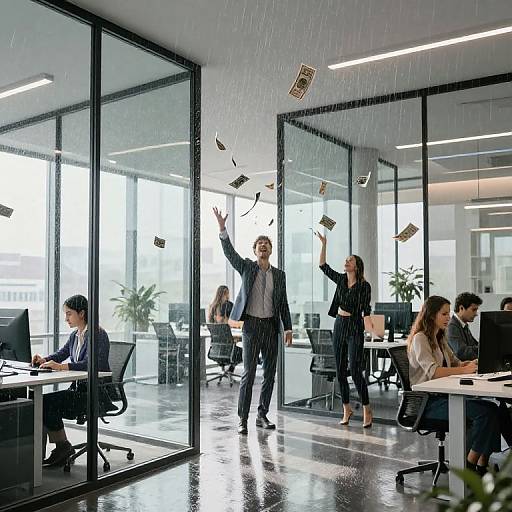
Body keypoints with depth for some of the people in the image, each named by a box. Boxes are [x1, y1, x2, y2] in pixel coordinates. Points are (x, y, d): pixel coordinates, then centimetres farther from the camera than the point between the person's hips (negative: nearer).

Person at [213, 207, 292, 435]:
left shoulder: (279, 274, 11)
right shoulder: (247, 267, 4)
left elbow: (283, 303, 11)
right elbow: (229, 252, -11)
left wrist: (288, 328, 4)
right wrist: (222, 229, -23)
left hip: (271, 326, 4)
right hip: (252, 324, -4)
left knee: (270, 373, 7)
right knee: (249, 372, -5)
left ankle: (262, 415, 19)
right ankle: (242, 419, 2)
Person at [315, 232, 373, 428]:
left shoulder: (364, 286, -8)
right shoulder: (341, 279, 7)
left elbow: (366, 310, -13)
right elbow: (323, 266, 8)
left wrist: (370, 326, -28)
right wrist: (324, 244, 3)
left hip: (355, 328, -6)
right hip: (339, 326, 6)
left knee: (355, 371, -10)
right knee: (340, 371, 8)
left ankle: (367, 410, 2)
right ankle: (347, 409, 20)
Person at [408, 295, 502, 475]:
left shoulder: (440, 338, 20)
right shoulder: (420, 339, -9)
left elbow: (455, 363, 25)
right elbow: (432, 371, -21)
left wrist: (474, 363, 4)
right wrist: (464, 370, -27)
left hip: (443, 396, 9)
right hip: (429, 401, -9)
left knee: (493, 408, -11)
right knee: (484, 412, -23)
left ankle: (482, 465, -10)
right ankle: (470, 466, -12)